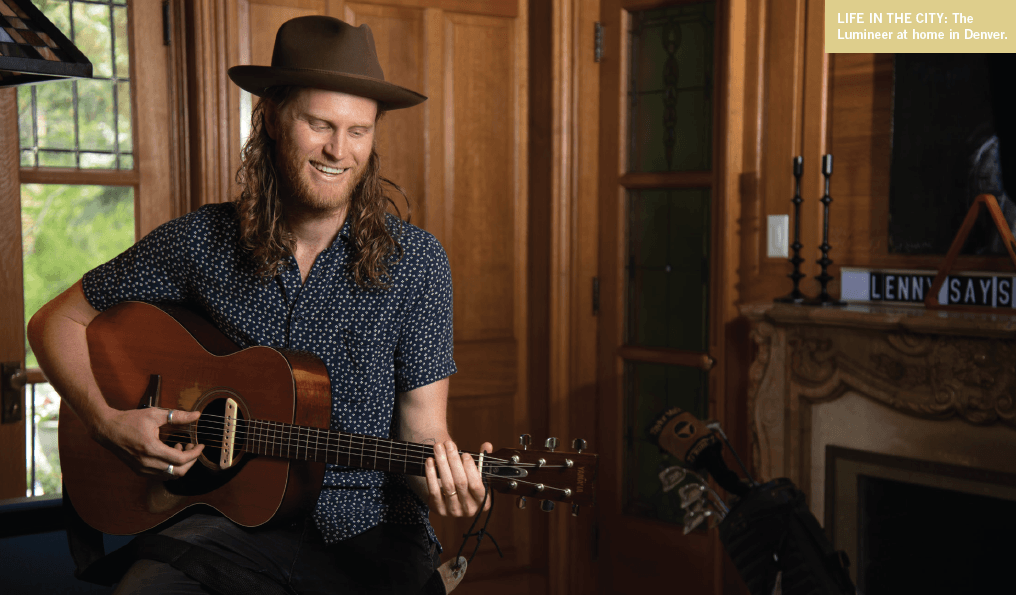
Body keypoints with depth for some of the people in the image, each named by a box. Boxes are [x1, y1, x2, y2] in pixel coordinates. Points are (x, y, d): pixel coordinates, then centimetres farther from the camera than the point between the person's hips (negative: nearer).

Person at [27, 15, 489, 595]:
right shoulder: (202, 241, -1)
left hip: (367, 530, 1)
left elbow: (422, 431, -3)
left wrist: (445, 477, -26)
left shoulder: (414, 261, -4)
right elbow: (57, 322, 10)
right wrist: (108, 420, -5)